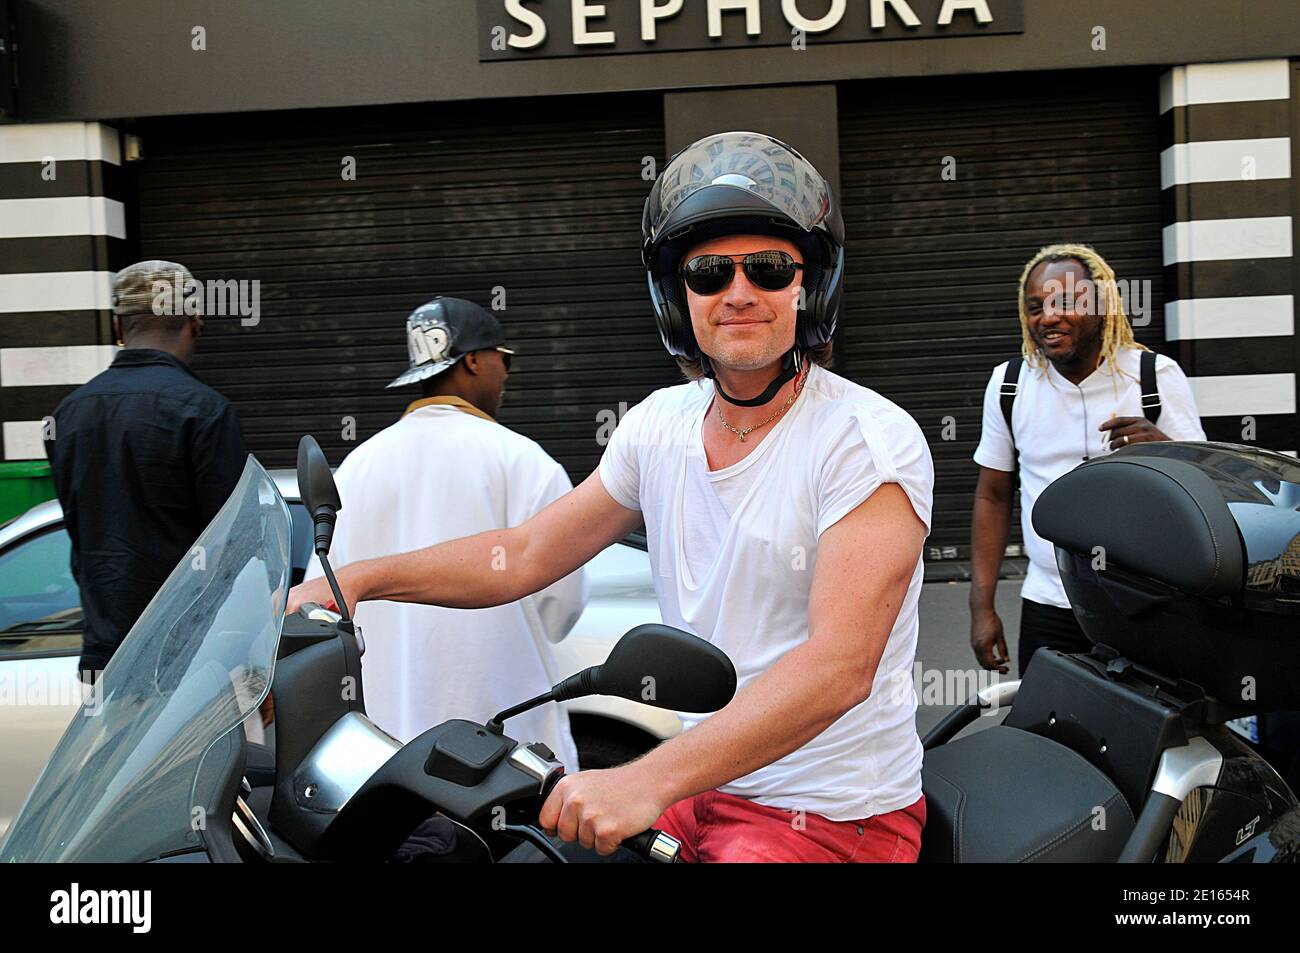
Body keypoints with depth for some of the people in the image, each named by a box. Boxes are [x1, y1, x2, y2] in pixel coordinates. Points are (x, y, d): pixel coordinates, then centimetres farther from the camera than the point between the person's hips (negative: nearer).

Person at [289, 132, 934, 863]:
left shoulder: (871, 441, -16)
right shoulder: (661, 423, 3)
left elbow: (840, 664, -27)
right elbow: (528, 553, 11)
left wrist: (648, 779, -36)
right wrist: (356, 578, 3)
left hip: (838, 817, -5)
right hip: (702, 782, 6)